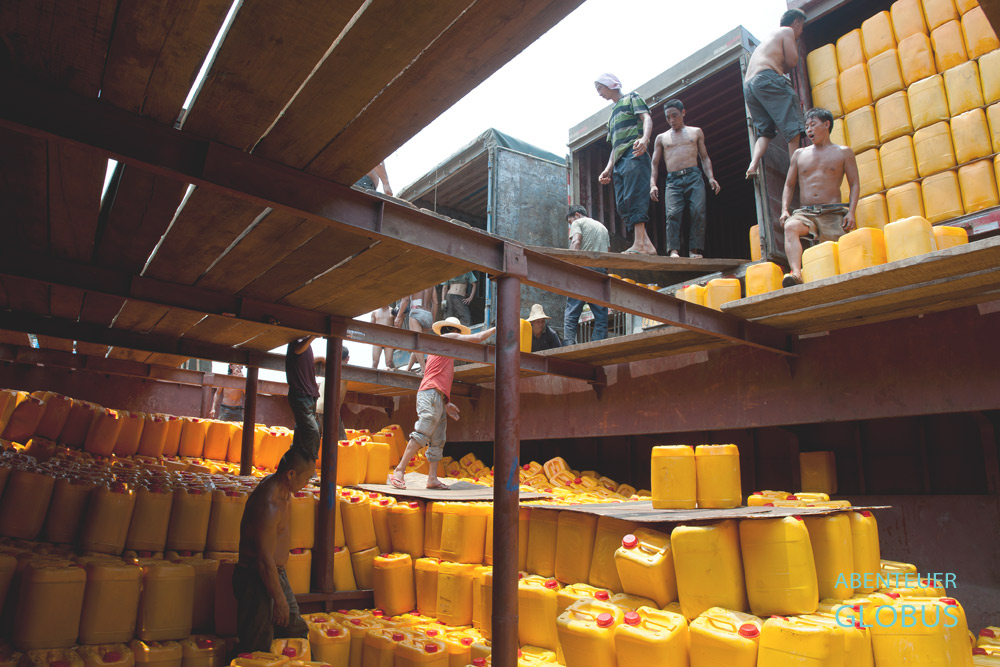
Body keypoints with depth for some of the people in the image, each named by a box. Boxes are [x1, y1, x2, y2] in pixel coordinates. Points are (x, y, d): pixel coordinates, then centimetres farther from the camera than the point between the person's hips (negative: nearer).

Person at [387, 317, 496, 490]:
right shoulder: (447, 338, 7)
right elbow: (477, 338, 7)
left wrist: (446, 403, 24)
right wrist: (494, 329, 22)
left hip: (438, 400, 10)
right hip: (431, 394, -10)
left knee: (438, 440, 4)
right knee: (422, 434, -18)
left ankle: (432, 479, 0)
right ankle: (399, 471, -21)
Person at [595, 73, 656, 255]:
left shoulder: (631, 98, 11)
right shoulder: (613, 113, 32)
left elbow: (646, 118, -6)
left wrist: (644, 138, -26)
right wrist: (608, 169, 18)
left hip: (634, 153, -8)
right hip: (619, 161, 8)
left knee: (634, 196, -21)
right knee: (622, 204, -4)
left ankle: (640, 243, -29)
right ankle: (647, 244, -8)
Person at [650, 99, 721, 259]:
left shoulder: (696, 132, 21)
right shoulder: (661, 138, 21)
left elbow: (704, 158, 18)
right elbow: (654, 163, 15)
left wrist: (711, 177, 3)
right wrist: (652, 184, -1)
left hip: (694, 177, 0)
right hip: (672, 181, 0)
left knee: (698, 211, -17)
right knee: (672, 213, -19)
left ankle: (695, 250, -16)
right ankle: (673, 250, -27)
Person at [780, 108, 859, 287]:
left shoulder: (844, 152, 15)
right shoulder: (799, 154, 22)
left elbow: (855, 184, 10)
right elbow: (789, 185, 21)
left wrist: (851, 212, -6)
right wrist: (784, 209, 3)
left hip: (833, 213, 1)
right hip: (805, 212, -1)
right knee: (790, 227, -34)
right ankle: (796, 273, -52)